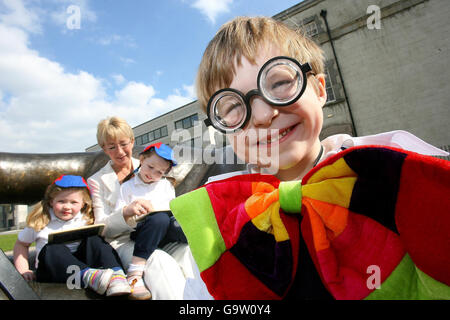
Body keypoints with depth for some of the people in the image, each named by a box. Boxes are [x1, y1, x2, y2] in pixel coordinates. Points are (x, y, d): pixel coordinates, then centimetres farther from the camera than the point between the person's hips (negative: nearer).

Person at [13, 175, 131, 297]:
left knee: (94, 240, -24)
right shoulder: (40, 222, 10)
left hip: (82, 261, 1)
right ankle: (89, 277, -57)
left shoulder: (86, 219, 9)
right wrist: (22, 270, 11)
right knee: (52, 249, -31)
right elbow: (21, 244, 22)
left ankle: (116, 275, -46)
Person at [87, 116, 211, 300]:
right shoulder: (97, 181, 11)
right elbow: (102, 227, 1)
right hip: (124, 242, -2)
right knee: (159, 260, -36)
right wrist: (126, 213, -21)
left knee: (186, 250, -31)